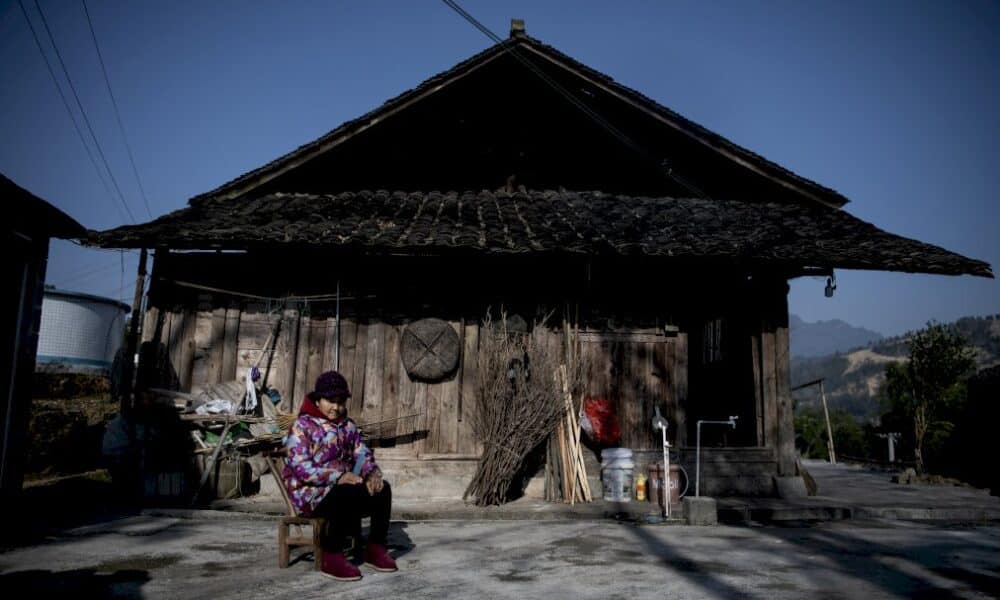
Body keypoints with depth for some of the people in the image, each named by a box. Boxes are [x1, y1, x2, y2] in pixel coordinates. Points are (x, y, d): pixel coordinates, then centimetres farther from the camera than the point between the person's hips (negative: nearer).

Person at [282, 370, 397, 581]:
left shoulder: (348, 425, 14)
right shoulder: (302, 426, -6)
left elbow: (362, 453, 8)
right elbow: (301, 468, -17)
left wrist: (372, 471, -17)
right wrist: (338, 477, -28)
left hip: (342, 486, 6)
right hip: (310, 493, -6)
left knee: (382, 488, -17)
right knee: (346, 495, -36)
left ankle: (376, 548, -6)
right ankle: (332, 557, -25)